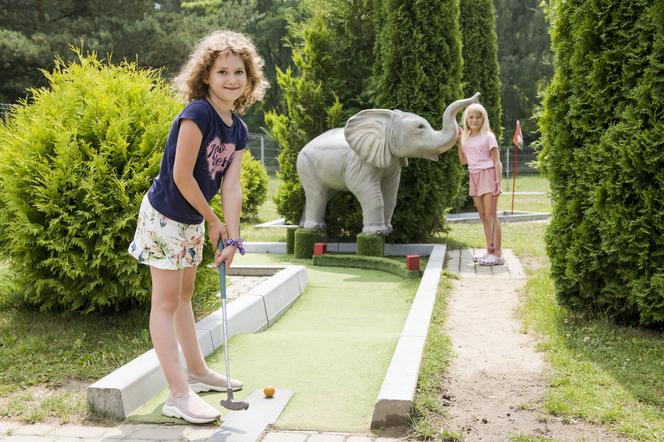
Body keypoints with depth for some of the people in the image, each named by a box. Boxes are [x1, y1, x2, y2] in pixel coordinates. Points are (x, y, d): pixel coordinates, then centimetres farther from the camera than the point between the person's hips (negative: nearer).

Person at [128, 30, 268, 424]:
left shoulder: (239, 130, 2)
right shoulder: (197, 113, -23)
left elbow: (231, 187, -1)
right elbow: (181, 175, -23)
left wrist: (233, 237, -8)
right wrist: (214, 221, -11)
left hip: (193, 220, 8)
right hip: (165, 216, -8)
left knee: (184, 295, 20)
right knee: (166, 300, -4)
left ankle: (197, 372, 33)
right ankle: (180, 394, -1)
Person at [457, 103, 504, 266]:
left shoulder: (488, 136, -5)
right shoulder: (466, 138, 13)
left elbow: (497, 162, -7)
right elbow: (463, 161, 12)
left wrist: (498, 182, -15)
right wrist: (459, 141, 7)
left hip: (488, 175, -6)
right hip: (474, 177, 6)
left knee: (490, 216, -10)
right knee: (483, 216, 9)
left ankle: (497, 254, -9)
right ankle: (489, 251, 16)